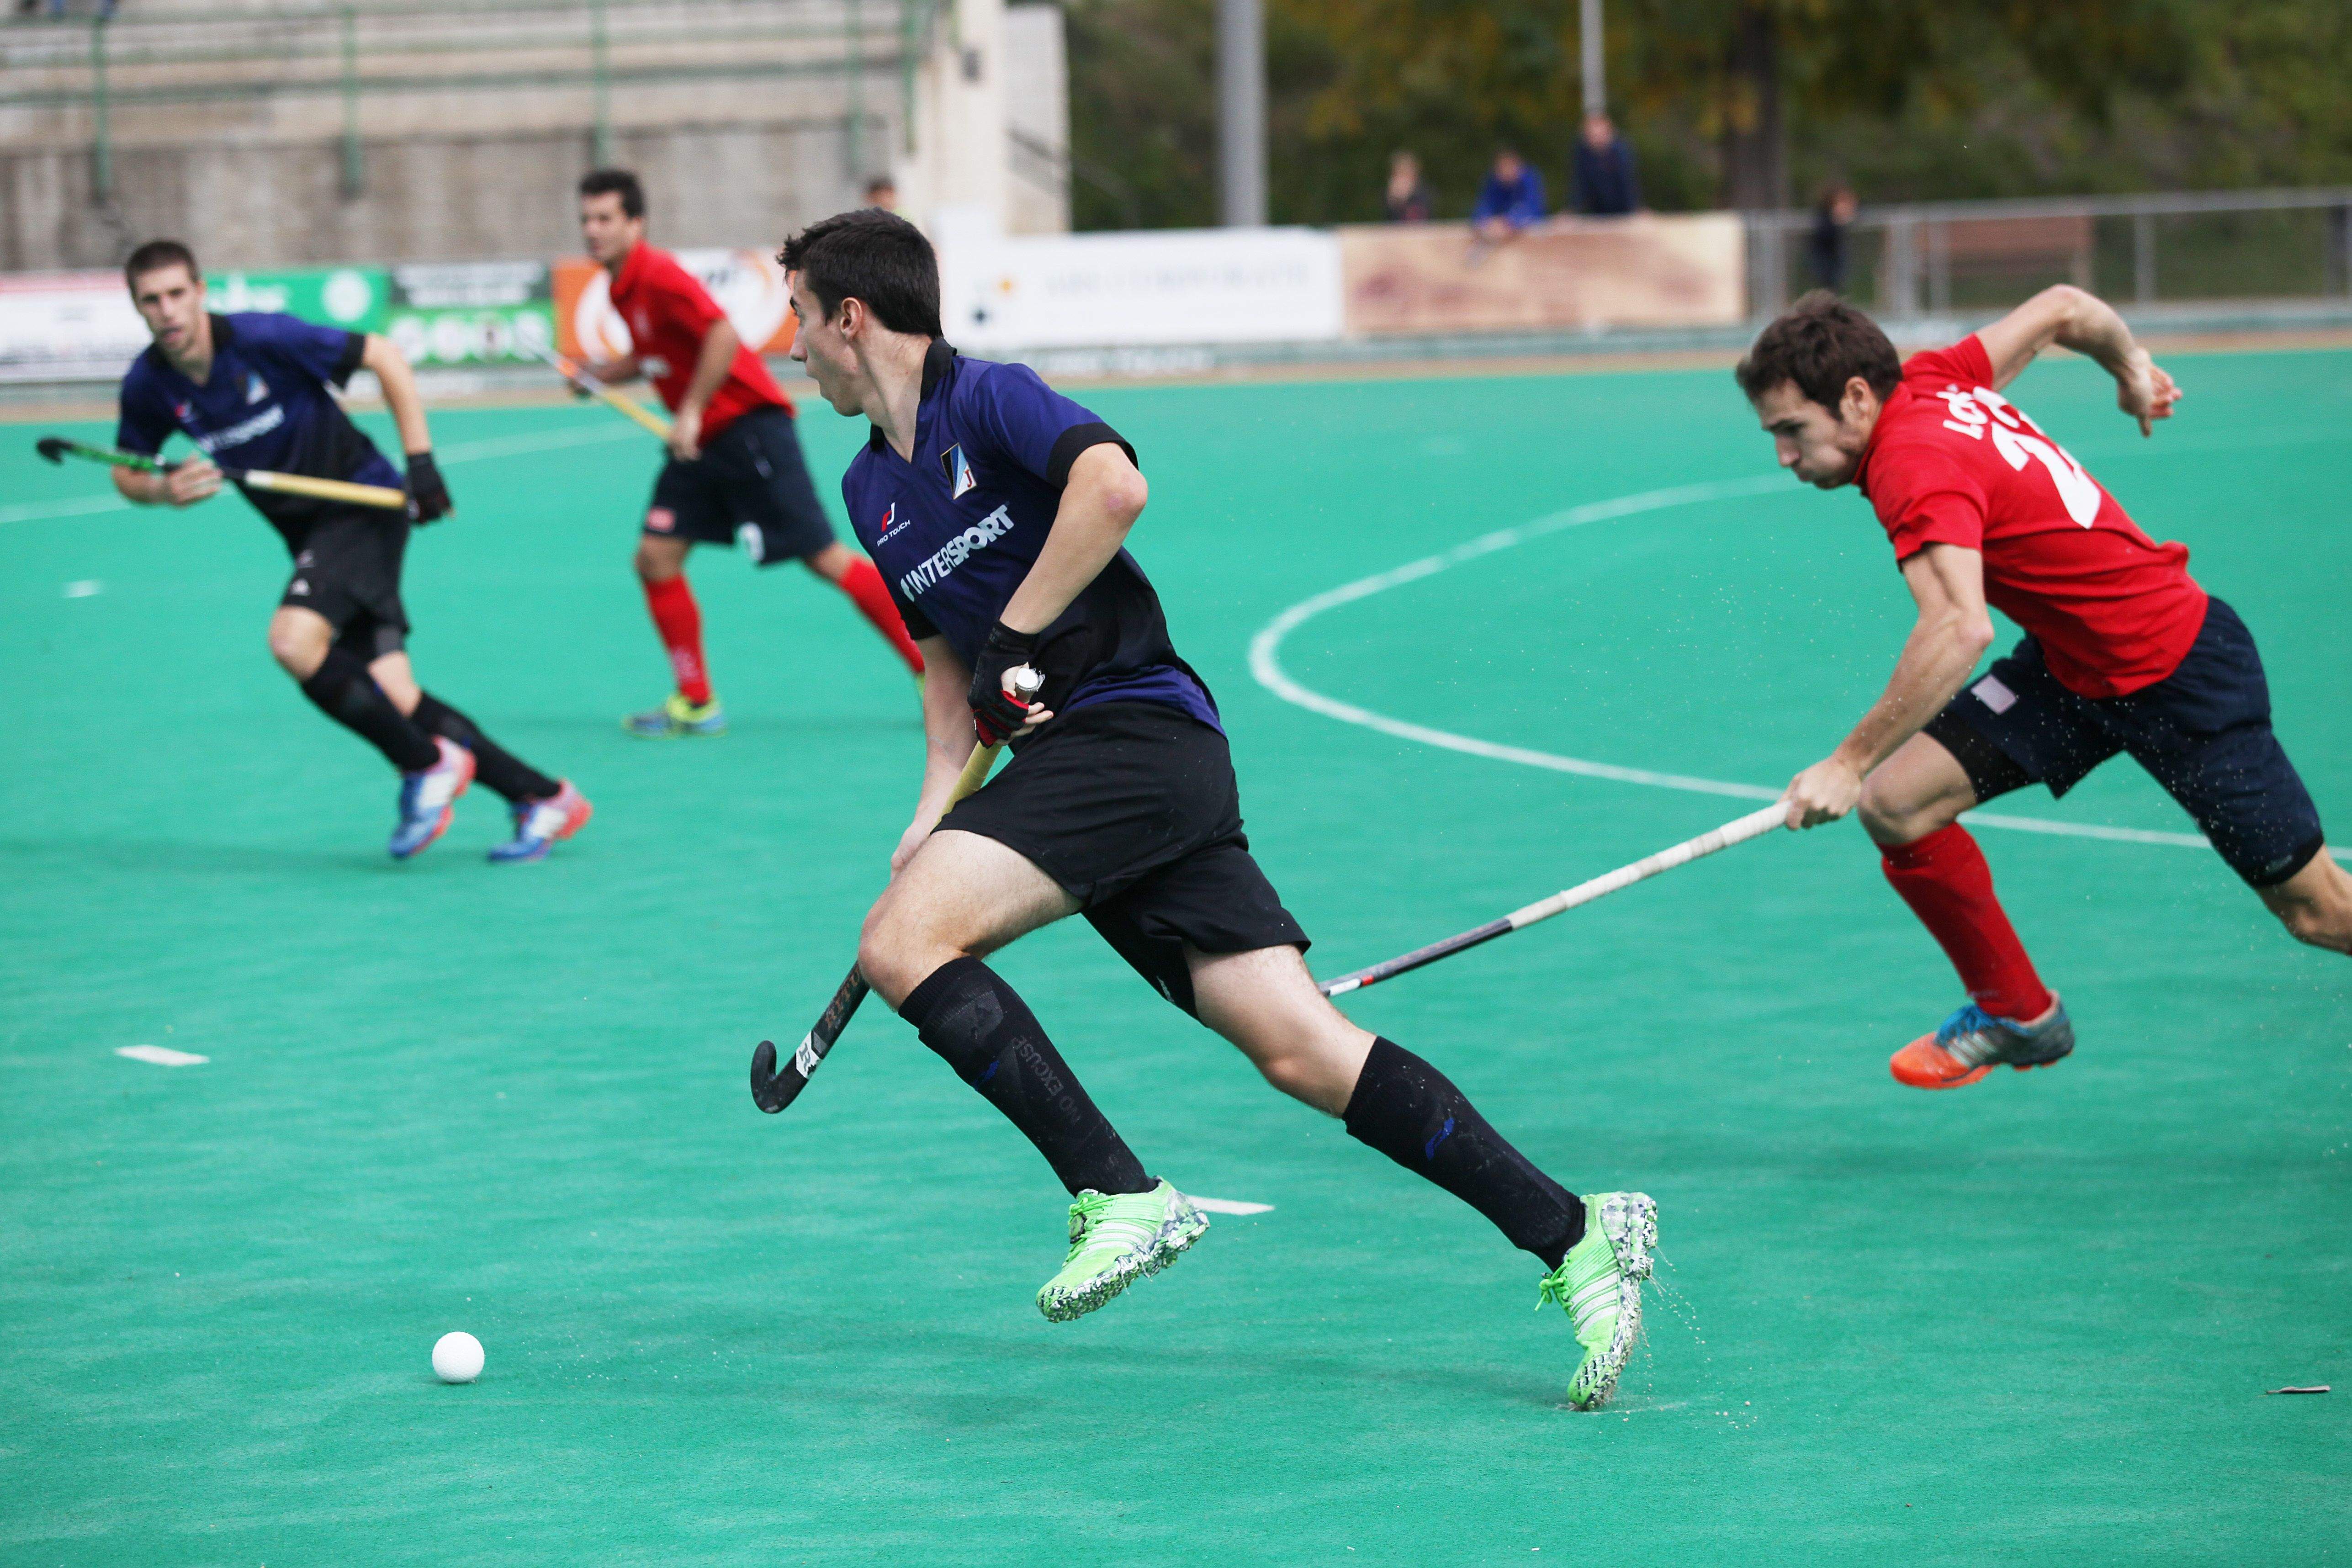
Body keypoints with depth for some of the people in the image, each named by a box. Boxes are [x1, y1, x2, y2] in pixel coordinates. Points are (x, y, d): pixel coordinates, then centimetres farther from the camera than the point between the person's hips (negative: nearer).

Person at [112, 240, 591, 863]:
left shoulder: (261, 339, -19)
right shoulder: (148, 386, -4)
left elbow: (383, 356, -12)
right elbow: (126, 474, 12)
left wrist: (421, 462, -14)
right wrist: (160, 491, -12)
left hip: (362, 503, -6)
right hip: (305, 527, 6)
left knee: (295, 641, -28)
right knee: (391, 698, -5)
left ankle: (427, 766, -9)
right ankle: (542, 799, 5)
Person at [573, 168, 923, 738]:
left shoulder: (659, 276, -16)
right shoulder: (624, 290, 12)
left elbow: (722, 334, -27)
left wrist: (691, 413, -25)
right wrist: (601, 373, 15)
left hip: (748, 424, -9)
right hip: (700, 443, 9)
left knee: (825, 559, -9)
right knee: (655, 557, -1)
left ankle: (935, 669, -2)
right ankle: (697, 704, 6)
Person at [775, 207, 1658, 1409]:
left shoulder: (989, 400, -5)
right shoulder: (871, 488, 21)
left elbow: (1113, 486, -25)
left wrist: (1013, 644, -16)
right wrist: (934, 815, 14)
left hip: (1132, 728, -8)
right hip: (1066, 758, 8)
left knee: (901, 943, -19)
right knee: (1301, 1051, -3)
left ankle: (1119, 1197, -18)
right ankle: (1571, 1235, -5)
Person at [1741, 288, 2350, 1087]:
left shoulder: (1915, 464, -29)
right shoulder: (1932, 381, -5)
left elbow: (1961, 629, -43)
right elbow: (2064, 308, 9)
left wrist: (1850, 761, -43)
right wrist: (2132, 366, 29)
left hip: (2182, 672, -9)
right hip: (2068, 665, 9)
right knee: (1896, 802, -7)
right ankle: (2018, 1013, 10)